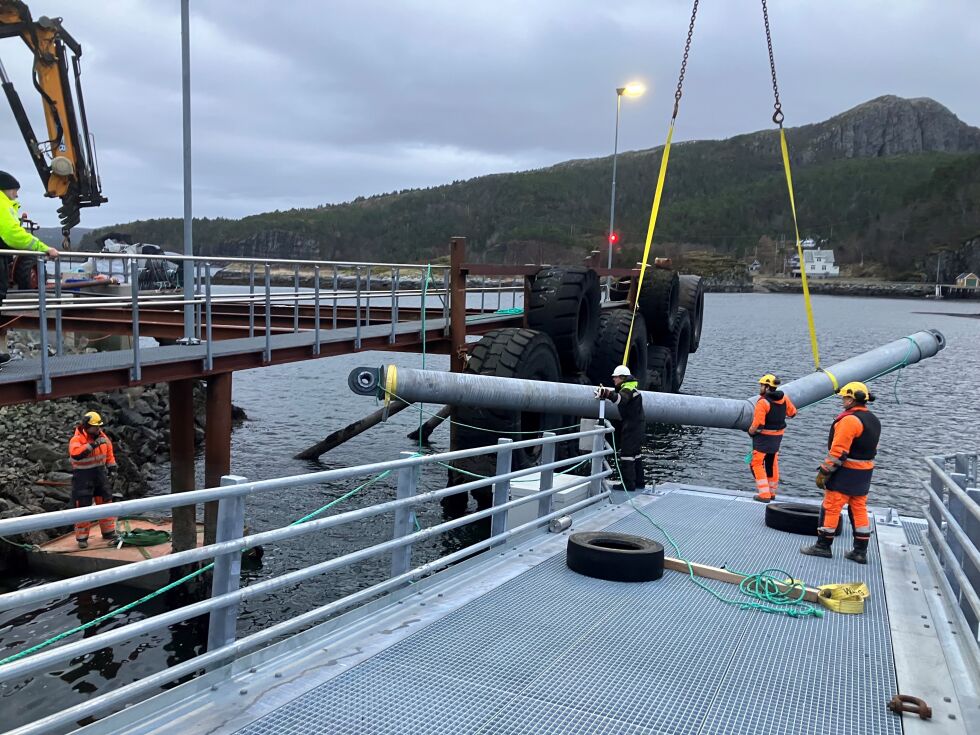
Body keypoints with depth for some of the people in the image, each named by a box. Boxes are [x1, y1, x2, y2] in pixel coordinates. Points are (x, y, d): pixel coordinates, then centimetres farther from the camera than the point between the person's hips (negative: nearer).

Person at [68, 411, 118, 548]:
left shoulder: (102, 436, 1)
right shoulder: (77, 439, -19)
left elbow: (109, 452, 15)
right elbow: (75, 454, -39)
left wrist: (112, 468, 11)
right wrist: (92, 445, -43)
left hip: (100, 473, 6)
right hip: (83, 476, -6)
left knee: (105, 502, 12)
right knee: (83, 506, -3)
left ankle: (108, 532, 25)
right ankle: (82, 538, 7)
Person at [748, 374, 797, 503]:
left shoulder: (763, 402, -23)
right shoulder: (784, 398, -1)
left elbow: (757, 424, -24)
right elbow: (792, 413, 14)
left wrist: (751, 432, -4)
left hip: (763, 437, -7)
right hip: (778, 436, 7)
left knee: (757, 464, 1)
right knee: (772, 464, 19)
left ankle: (764, 494, -4)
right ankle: (772, 492, 29)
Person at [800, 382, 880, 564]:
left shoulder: (849, 420, -19)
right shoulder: (873, 420, 11)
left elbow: (838, 451, -21)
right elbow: (871, 448, 16)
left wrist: (824, 472, -16)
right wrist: (863, 471, 21)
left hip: (846, 472, -9)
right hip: (865, 473, 9)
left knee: (831, 508, 0)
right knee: (859, 509, 12)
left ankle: (823, 545, 7)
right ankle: (860, 552, 15)